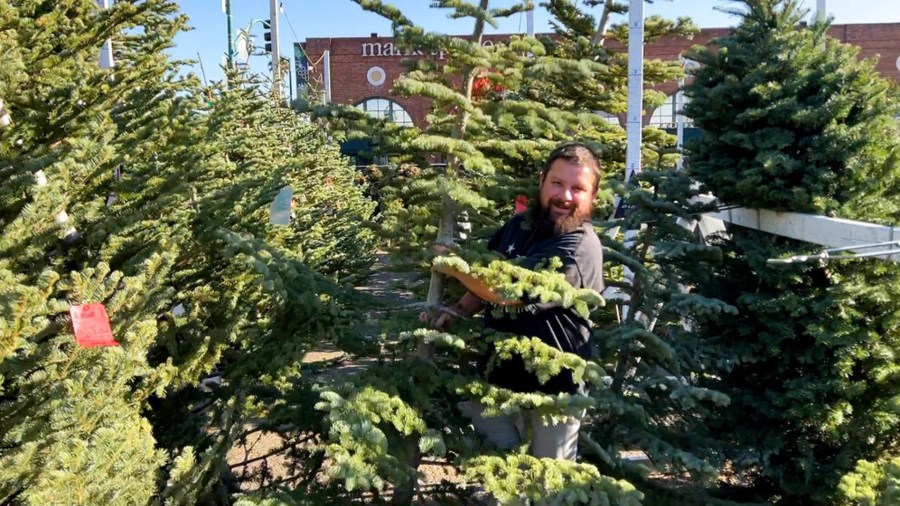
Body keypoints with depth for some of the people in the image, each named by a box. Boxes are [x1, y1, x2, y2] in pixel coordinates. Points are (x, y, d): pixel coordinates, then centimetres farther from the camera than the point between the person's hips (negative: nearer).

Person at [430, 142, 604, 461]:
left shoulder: (581, 248, -24)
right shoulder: (519, 225, 2)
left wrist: (453, 266, -16)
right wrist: (458, 311, 0)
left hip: (551, 388, -6)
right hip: (498, 375, 6)